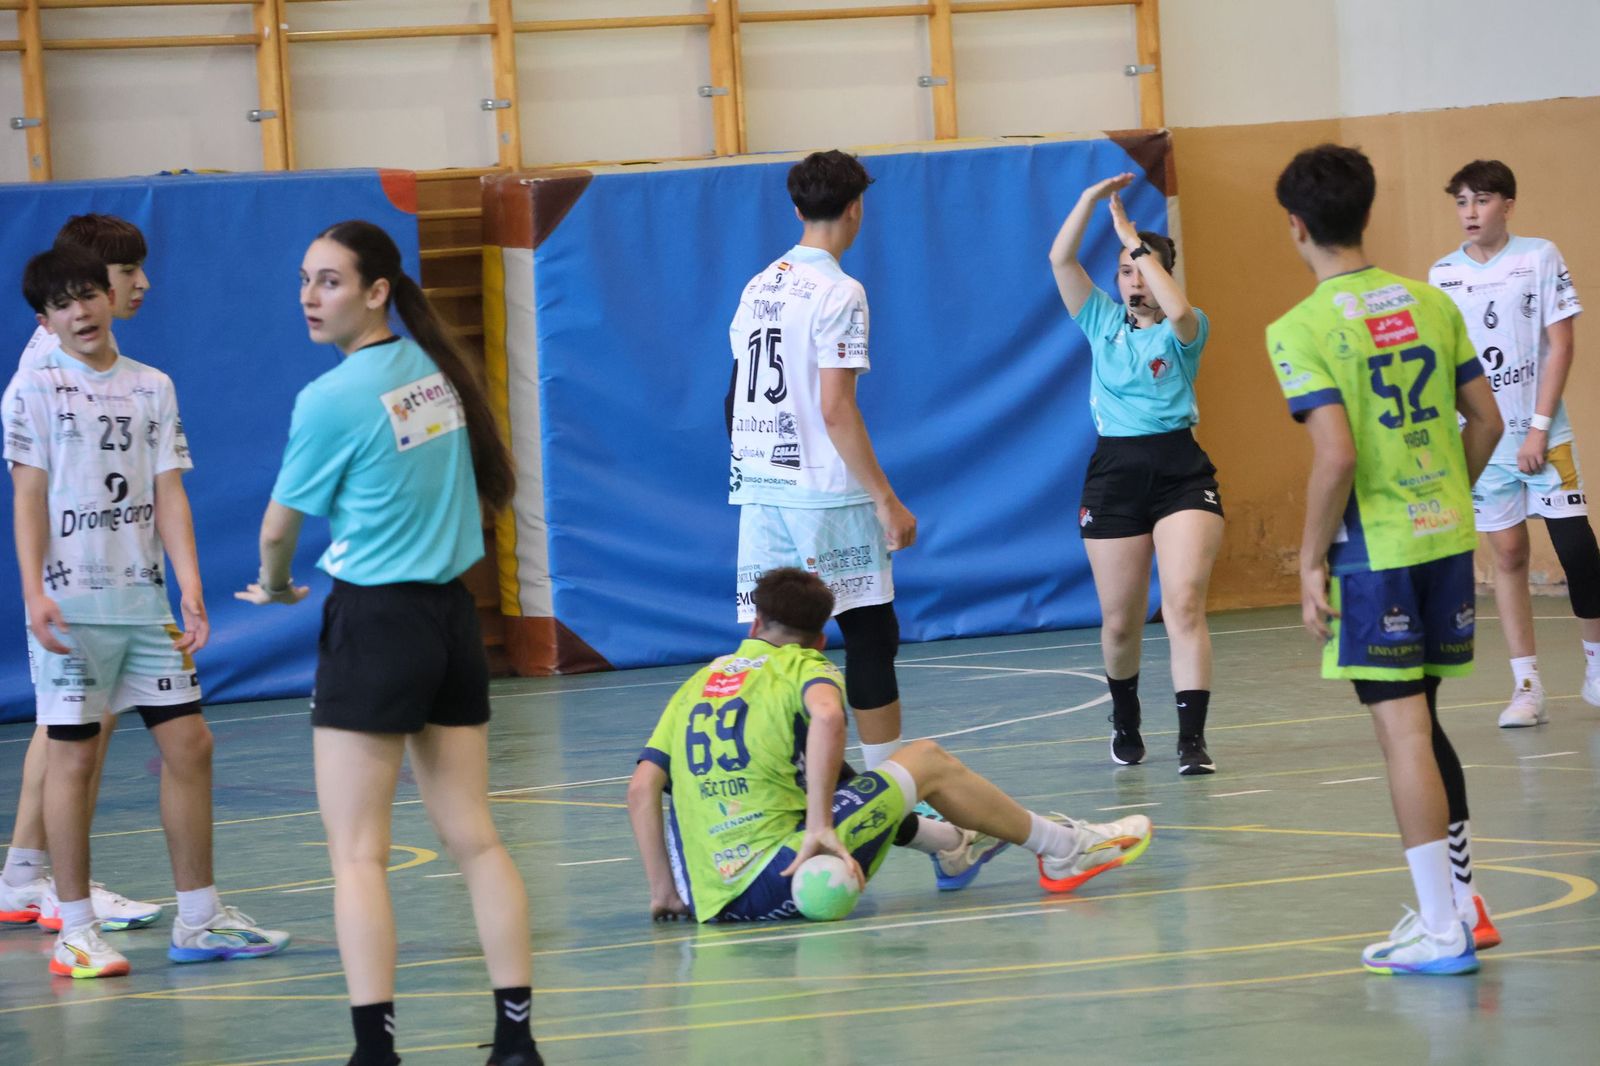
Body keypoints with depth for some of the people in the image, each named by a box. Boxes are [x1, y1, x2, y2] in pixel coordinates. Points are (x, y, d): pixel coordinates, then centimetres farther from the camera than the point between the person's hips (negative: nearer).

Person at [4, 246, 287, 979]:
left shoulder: (152, 388, 9)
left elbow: (169, 494, 7)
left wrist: (190, 589, -3)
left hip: (146, 601, 4)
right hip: (72, 603, -4)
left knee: (188, 745, 3)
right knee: (73, 755, -1)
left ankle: (198, 919, 12)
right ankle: (75, 931, 5)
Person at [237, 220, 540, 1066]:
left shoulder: (332, 400, -14)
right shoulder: (433, 368, 5)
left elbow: (281, 527, -2)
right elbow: (487, 482, 17)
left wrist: (274, 587, 18)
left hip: (376, 624, -7)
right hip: (451, 616, 7)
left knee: (356, 852, -3)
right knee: (473, 838, 7)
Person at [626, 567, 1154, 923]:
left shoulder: (697, 683, 18)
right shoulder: (804, 667, 4)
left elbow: (641, 787, 8)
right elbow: (827, 716, -21)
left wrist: (664, 890, 10)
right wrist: (820, 825, -21)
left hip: (709, 901, 6)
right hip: (776, 885, -6)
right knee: (928, 762, 11)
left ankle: (952, 840, 44)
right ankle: (1063, 849, 24)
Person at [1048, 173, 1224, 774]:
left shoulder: (1184, 331, 2)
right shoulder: (1103, 322, 11)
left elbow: (1178, 311, -23)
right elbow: (1061, 260, 1)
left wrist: (1135, 239, -19)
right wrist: (1091, 199, -9)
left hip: (1180, 472, -3)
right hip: (1114, 472, 3)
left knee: (1184, 604, -18)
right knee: (1119, 621, 7)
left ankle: (1192, 739, -23)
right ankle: (1125, 721, 33)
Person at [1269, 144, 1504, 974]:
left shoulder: (1302, 329, -12)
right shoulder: (1430, 303, 7)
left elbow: (1335, 455, -20)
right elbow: (1486, 419, 9)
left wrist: (1311, 562, -11)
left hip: (1375, 549, -6)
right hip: (1448, 536, 6)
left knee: (1403, 730, -2)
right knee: (1420, 723, 19)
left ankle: (1442, 929, -1)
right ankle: (1457, 900, 24)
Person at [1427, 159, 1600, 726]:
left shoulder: (1539, 257, -3)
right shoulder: (1442, 274, 5)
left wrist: (1539, 429, -10)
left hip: (1542, 434, -2)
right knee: (1507, 555, 2)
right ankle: (1526, 686, 6)